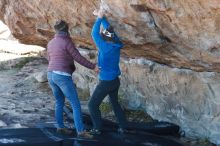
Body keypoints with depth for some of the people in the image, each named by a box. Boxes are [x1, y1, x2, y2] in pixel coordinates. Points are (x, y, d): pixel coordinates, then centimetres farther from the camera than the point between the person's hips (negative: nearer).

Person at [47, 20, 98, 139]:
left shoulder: (50, 43, 12)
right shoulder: (67, 42, -9)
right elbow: (78, 58, -10)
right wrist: (93, 67, -3)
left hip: (51, 75, 8)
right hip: (62, 76, -7)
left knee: (59, 102, 23)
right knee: (75, 104, -4)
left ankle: (60, 127, 27)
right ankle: (81, 131, -8)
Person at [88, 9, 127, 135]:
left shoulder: (105, 47, -24)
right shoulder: (117, 44, -5)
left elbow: (94, 34, -16)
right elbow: (109, 28, 8)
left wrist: (99, 18, -9)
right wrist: (102, 17, 9)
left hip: (106, 82, -8)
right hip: (115, 80, 8)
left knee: (93, 105, 5)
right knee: (115, 103, 25)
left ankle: (98, 128, 7)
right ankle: (123, 126, 27)